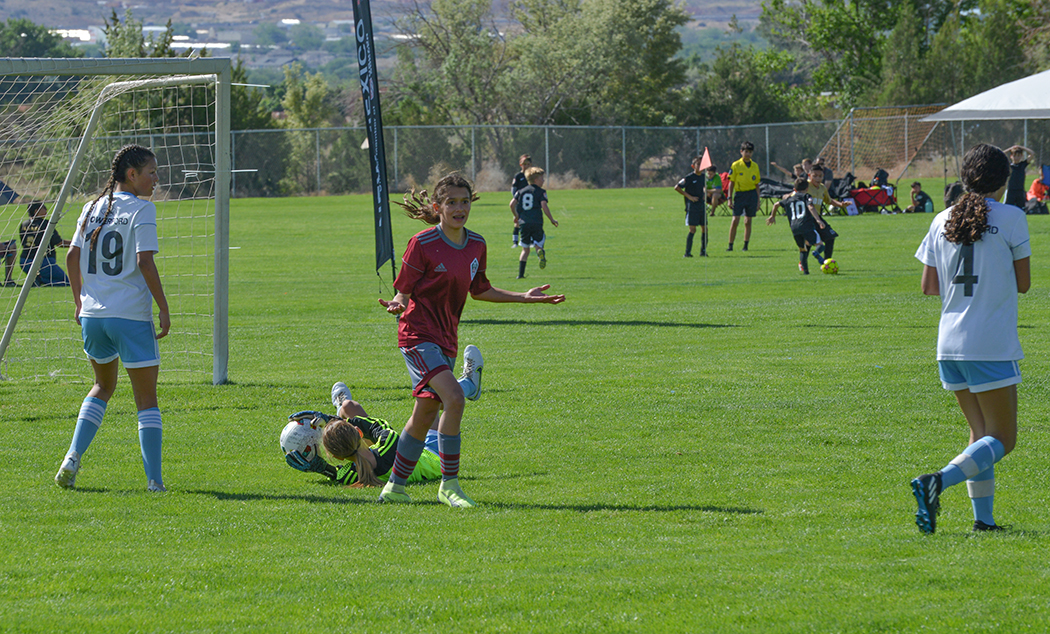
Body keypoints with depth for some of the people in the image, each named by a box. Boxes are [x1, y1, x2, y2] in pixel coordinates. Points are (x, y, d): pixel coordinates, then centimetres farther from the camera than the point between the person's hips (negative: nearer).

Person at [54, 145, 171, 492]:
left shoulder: (93, 208, 9)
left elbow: (72, 257, 10)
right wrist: (164, 308, -11)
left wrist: (79, 302, 20)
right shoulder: (141, 209, -9)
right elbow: (144, 262, -17)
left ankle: (73, 456, 8)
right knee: (146, 397, 2)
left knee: (104, 386, 25)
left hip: (92, 314, 6)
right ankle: (154, 479, -5)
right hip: (131, 315, -6)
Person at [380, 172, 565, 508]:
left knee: (424, 414, 13)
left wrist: (523, 297, 15)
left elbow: (479, 290, 19)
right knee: (453, 398, -24)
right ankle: (449, 485, -14)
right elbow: (404, 289, -9)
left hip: (445, 339, 7)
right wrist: (397, 305, -32)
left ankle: (395, 487, 27)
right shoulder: (423, 244, -13)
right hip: (419, 335, -7)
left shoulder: (476, 245, 6)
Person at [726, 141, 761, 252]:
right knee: (735, 220, -9)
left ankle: (746, 245, 12)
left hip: (751, 194, 3)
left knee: (748, 221, 5)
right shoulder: (736, 165, -1)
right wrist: (730, 198, -6)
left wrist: (758, 200, 11)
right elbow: (731, 182, 0)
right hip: (739, 194, -3)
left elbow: (756, 184, 13)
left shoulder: (755, 166, 9)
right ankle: (730, 245, -3)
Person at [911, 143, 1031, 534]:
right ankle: (938, 482, -22)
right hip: (991, 346, -6)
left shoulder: (943, 221, 7)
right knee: (1001, 439, 0)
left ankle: (983, 517, 8)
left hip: (949, 343, 6)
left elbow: (928, 286, 9)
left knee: (980, 432, 16)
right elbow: (1023, 283, 1)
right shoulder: (1011, 219, -5)